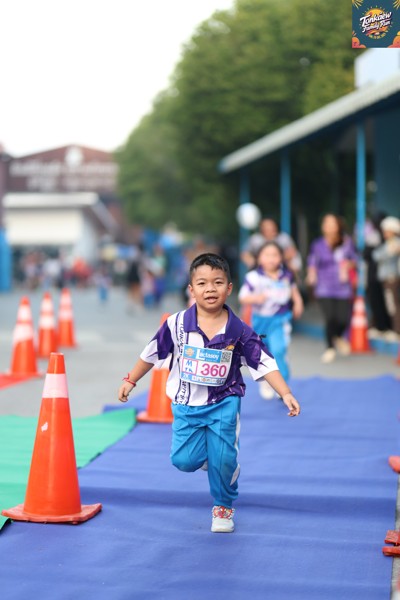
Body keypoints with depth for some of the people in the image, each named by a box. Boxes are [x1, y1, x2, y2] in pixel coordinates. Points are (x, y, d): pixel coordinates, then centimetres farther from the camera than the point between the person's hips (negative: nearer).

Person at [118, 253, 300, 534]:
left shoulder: (239, 331, -11)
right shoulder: (177, 324, -11)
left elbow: (264, 363, -9)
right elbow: (152, 353, 3)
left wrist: (286, 394, -17)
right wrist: (130, 380, 10)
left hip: (223, 404, -1)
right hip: (186, 405, 1)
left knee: (223, 460, -1)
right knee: (184, 460, -5)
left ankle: (223, 508, 26)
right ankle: (207, 451, 30)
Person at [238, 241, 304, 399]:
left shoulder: (286, 275, -4)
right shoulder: (253, 277, -16)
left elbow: (293, 288, 17)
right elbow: (242, 297, -15)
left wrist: (298, 302, 8)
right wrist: (256, 298, -32)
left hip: (281, 320, 0)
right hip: (261, 320, 0)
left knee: (278, 351, -18)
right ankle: (265, 381, 42)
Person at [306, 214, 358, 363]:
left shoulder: (347, 243, 1)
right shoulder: (317, 245, -3)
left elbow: (354, 260, 13)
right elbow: (312, 263, 3)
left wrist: (349, 264, -9)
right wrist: (311, 275, -16)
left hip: (343, 288, 2)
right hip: (324, 288, -2)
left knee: (344, 319, -5)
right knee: (330, 318, -12)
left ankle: (338, 337, 33)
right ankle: (330, 348, 16)